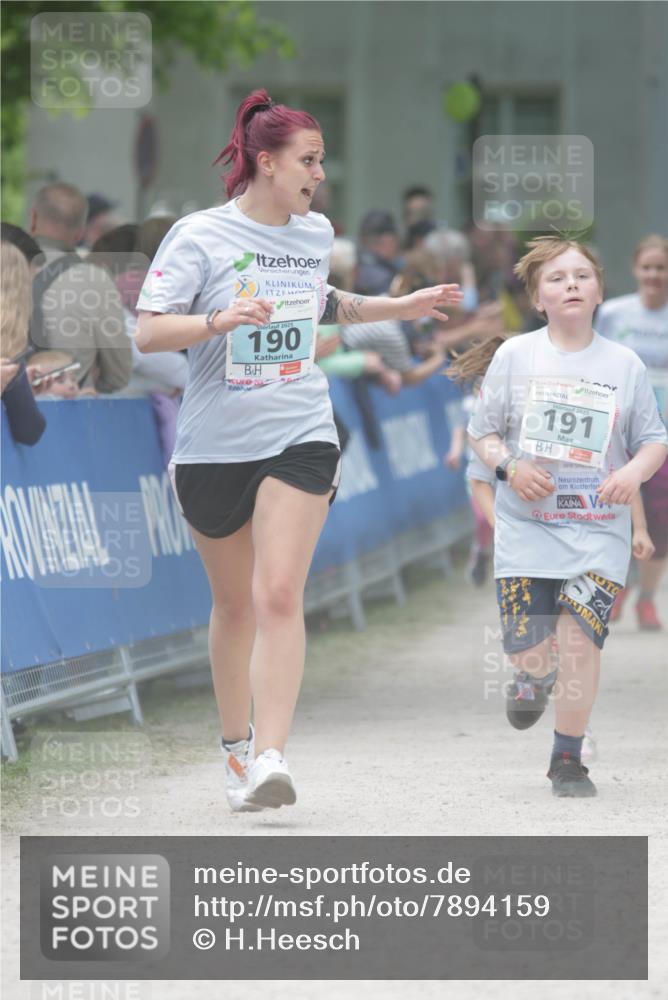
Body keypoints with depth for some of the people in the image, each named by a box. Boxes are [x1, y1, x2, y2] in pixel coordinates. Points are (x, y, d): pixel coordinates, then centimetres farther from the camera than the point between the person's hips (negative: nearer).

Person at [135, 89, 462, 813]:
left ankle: (269, 756, -21)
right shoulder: (199, 236, -7)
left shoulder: (316, 234, 9)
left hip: (300, 437, 2)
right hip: (214, 445, -2)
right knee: (234, 603, 11)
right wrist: (222, 320, -28)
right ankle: (235, 745, 29)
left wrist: (402, 307, 25)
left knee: (279, 595, -15)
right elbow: (147, 332, -14)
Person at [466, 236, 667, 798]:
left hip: (599, 527, 0)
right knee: (528, 646, -6)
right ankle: (534, 677, 36)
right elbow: (483, 431, 7)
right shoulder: (515, 356, 3)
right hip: (527, 524, 0)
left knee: (579, 636, -14)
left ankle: (568, 758, 4)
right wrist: (509, 467, -13)